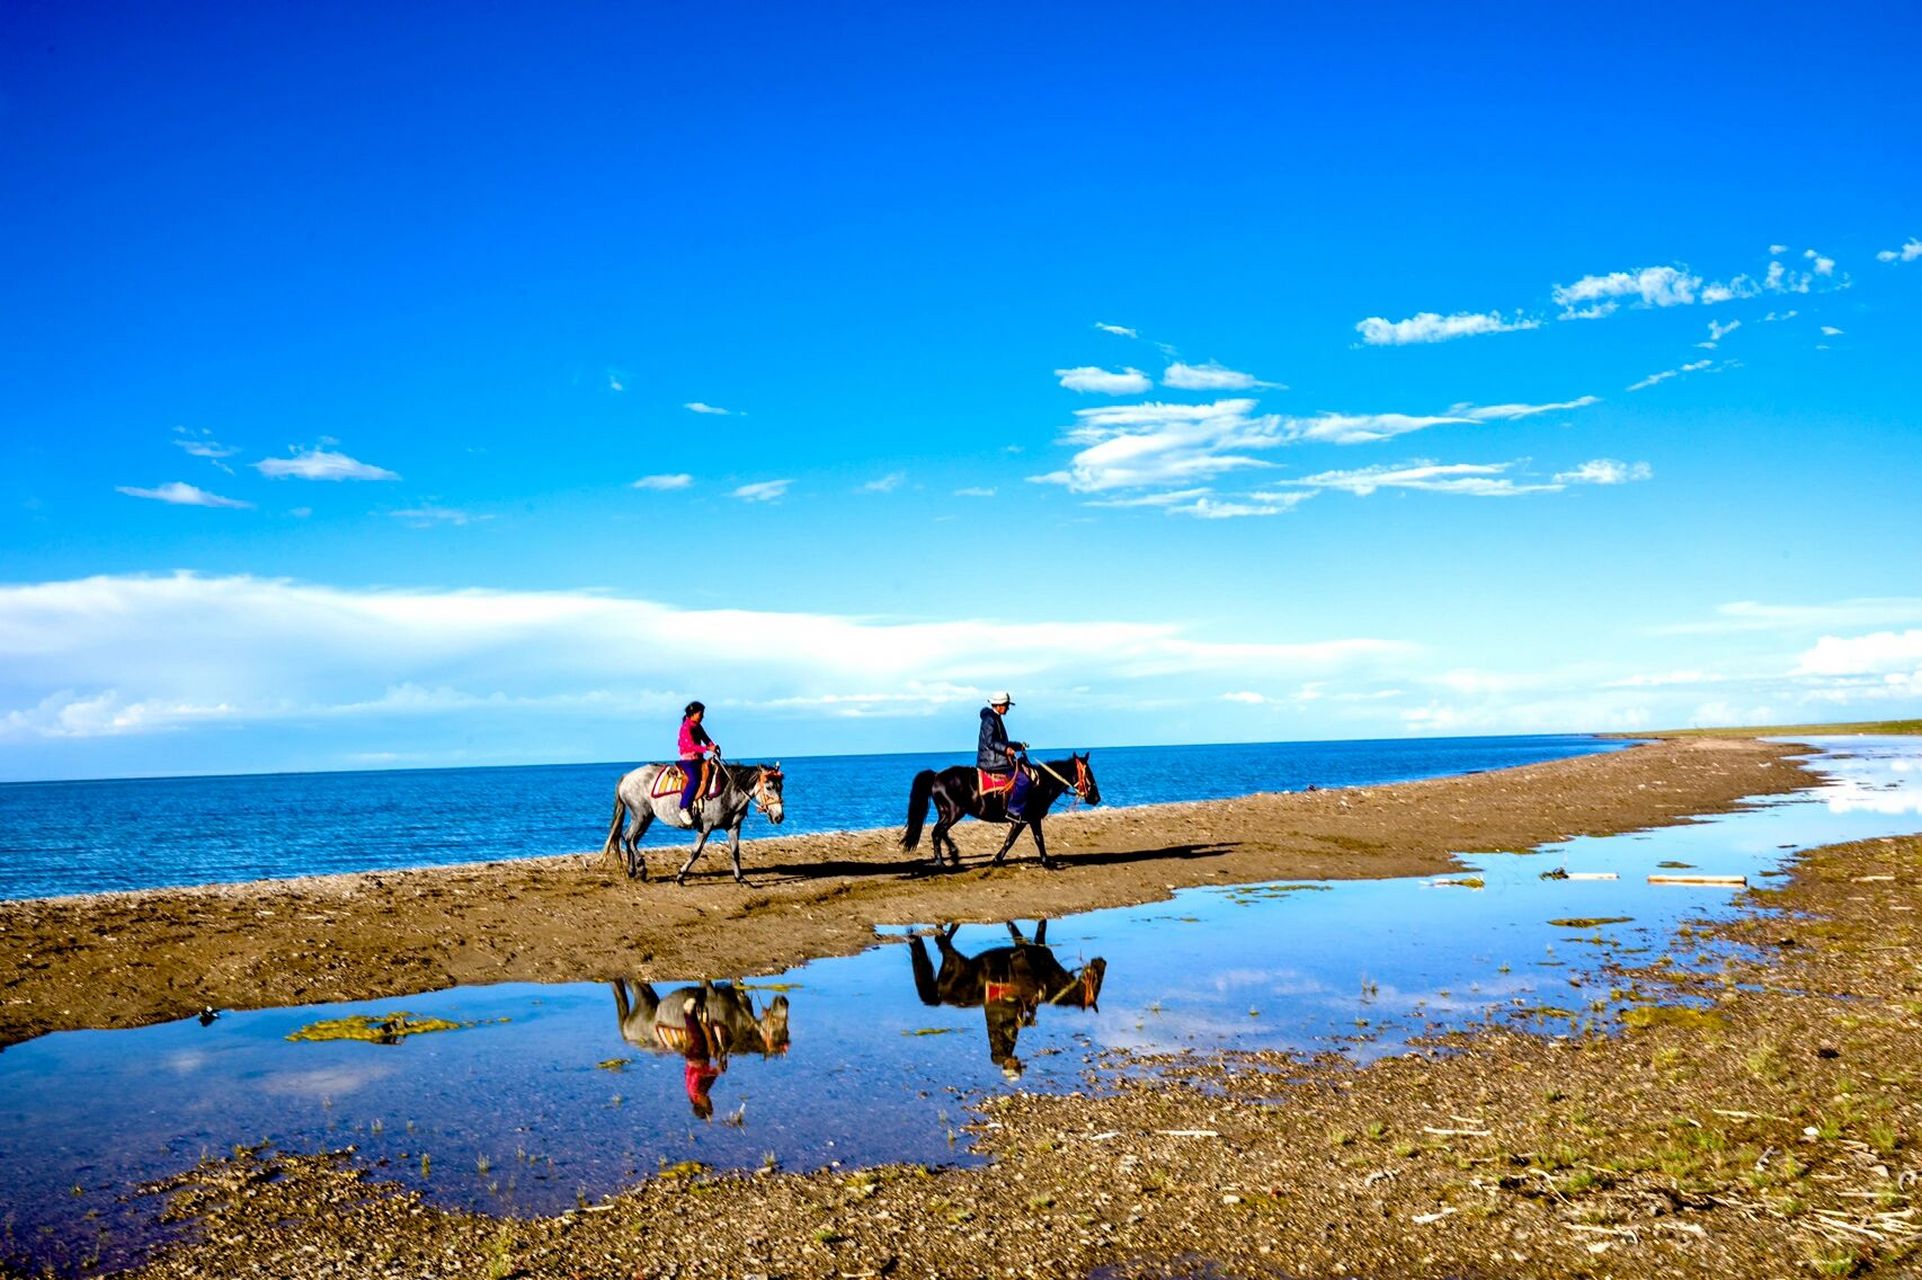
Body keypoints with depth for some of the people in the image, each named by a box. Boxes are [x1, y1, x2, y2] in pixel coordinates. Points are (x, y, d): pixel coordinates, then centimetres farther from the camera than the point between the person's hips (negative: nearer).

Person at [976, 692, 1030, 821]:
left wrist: (1019, 746, 26)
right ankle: (1014, 812, -18)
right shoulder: (990, 719, -13)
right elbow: (990, 742, -24)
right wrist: (1005, 749, -35)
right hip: (993, 762, -11)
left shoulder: (995, 719, 19)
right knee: (1022, 780, -19)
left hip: (995, 760, 11)